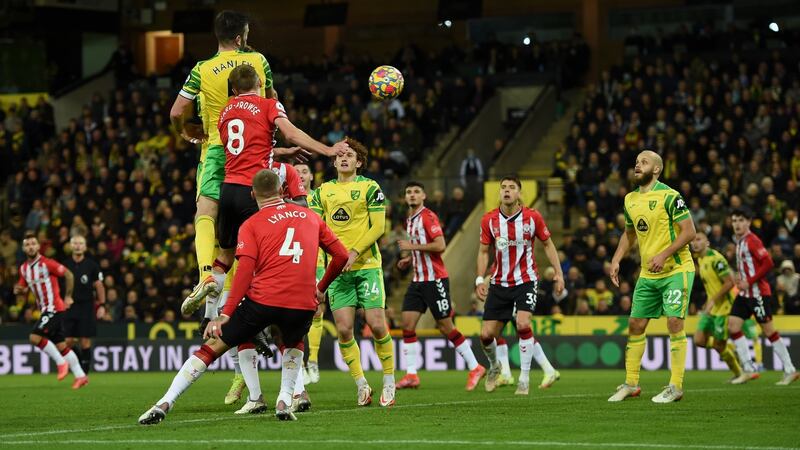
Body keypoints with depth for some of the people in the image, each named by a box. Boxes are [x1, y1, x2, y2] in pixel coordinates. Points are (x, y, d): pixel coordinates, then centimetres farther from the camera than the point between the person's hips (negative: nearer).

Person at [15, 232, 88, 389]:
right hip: (44, 309, 8)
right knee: (60, 345, 9)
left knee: (35, 337, -18)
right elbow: (25, 288, 20)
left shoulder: (47, 264, -14)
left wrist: (68, 297, -1)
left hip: (54, 308, -8)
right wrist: (19, 290, -4)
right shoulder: (24, 268, 8)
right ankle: (80, 376, 16)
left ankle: (61, 362, -2)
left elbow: (68, 275, -7)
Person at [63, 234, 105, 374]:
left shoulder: (92, 265, -1)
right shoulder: (65, 264, 4)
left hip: (86, 306, -2)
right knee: (67, 341, -4)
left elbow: (99, 285, 3)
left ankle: (84, 372, 5)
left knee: (85, 342, -2)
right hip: (69, 307, 2)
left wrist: (102, 305, -2)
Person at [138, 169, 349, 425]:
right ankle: (285, 401, 15)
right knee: (293, 344, 35)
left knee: (212, 347, 8)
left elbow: (245, 271, -6)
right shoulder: (311, 217, 17)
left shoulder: (251, 225, 7)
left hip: (262, 299, -2)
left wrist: (225, 314, -8)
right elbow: (341, 255, 17)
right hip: (303, 304, 2)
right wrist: (321, 288, 32)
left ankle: (165, 404, -2)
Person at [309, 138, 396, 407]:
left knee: (376, 324, -9)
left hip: (367, 265, -3)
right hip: (337, 269, 3)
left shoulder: (369, 188, 1)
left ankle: (389, 382, 7)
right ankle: (361, 385, 7)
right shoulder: (323, 191, 11)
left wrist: (354, 252, -15)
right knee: (343, 329, -5)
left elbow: (378, 227, -5)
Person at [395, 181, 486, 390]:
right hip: (418, 279, 8)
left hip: (435, 279, -8)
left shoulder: (428, 217, -11)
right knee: (407, 324, -3)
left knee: (446, 327, -4)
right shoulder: (410, 220, 15)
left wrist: (412, 246, -17)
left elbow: (440, 246, -22)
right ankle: (411, 374, -1)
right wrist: (409, 259, 11)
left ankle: (475, 368, 7)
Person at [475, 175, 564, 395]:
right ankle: (494, 366, 32)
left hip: (526, 280, -3)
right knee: (487, 334, -2)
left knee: (522, 324, -24)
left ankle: (524, 378, -11)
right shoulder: (489, 220, -3)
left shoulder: (532, 217, -7)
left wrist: (558, 273, -1)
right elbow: (483, 251, 6)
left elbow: (548, 244, 5)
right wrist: (480, 279, -4)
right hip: (499, 284, 3)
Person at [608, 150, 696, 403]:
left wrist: (664, 255, -23)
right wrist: (616, 260, 11)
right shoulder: (630, 200, 10)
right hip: (647, 274, 7)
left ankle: (676, 387, -7)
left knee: (674, 322, -12)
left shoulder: (669, 196, -13)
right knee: (635, 324, 6)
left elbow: (689, 231, -16)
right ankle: (631, 384, 17)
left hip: (676, 270, -7)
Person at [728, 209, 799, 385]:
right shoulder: (739, 242, 15)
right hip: (745, 293, 9)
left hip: (758, 292, -9)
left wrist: (749, 282, -18)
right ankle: (748, 370, 1)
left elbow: (768, 263, -20)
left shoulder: (752, 241, -12)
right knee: (733, 326, -1)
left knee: (769, 330, -6)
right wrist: (740, 278, 8)